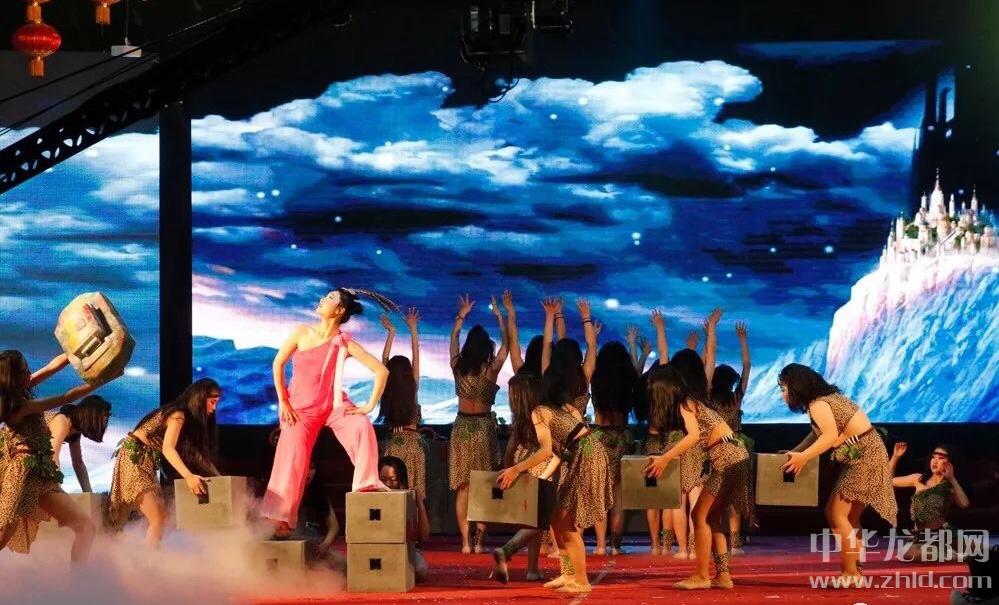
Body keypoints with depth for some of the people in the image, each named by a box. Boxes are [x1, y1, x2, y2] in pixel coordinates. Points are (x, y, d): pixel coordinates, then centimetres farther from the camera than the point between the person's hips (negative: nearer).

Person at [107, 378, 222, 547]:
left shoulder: (191, 417, 11)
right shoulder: (178, 415, -17)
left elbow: (196, 453, 12)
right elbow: (168, 448, -31)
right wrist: (189, 476, -42)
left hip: (146, 462, 10)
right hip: (134, 458, -10)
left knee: (162, 517, 8)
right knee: (157, 520, -16)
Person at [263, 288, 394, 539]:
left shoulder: (345, 344, -12)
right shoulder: (302, 333, -8)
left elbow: (381, 371, -12)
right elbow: (278, 363, 3)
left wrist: (370, 406, -15)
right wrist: (283, 400, -2)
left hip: (333, 404, -1)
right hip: (301, 408, 1)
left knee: (362, 426, -30)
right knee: (292, 461, -5)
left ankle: (367, 486, -22)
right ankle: (280, 520, 7)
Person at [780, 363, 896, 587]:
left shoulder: (817, 404, -17)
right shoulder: (825, 397, 13)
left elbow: (830, 436, -30)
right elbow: (818, 433, 19)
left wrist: (803, 457, -30)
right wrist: (793, 452, 14)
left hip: (864, 457, -10)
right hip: (863, 455, 10)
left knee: (836, 514, -8)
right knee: (849, 518, 14)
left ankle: (850, 574, -7)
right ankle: (851, 572, 16)